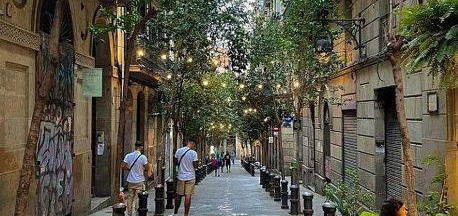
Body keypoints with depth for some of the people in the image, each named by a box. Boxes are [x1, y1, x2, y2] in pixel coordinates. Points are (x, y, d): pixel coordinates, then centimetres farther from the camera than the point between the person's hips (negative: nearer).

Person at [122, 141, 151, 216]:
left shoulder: (128, 156, -3)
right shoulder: (143, 157, -12)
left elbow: (123, 166, -6)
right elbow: (148, 168, -9)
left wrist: (130, 169, 9)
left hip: (130, 181, 3)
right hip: (140, 181, -3)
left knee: (130, 198, 12)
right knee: (139, 199, 4)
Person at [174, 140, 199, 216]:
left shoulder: (179, 151, -2)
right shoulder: (193, 153, -12)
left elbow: (176, 162, 7)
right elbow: (195, 165, -10)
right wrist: (197, 162, 9)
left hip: (181, 176, 3)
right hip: (190, 177, -3)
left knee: (178, 195, 15)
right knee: (188, 196, 1)